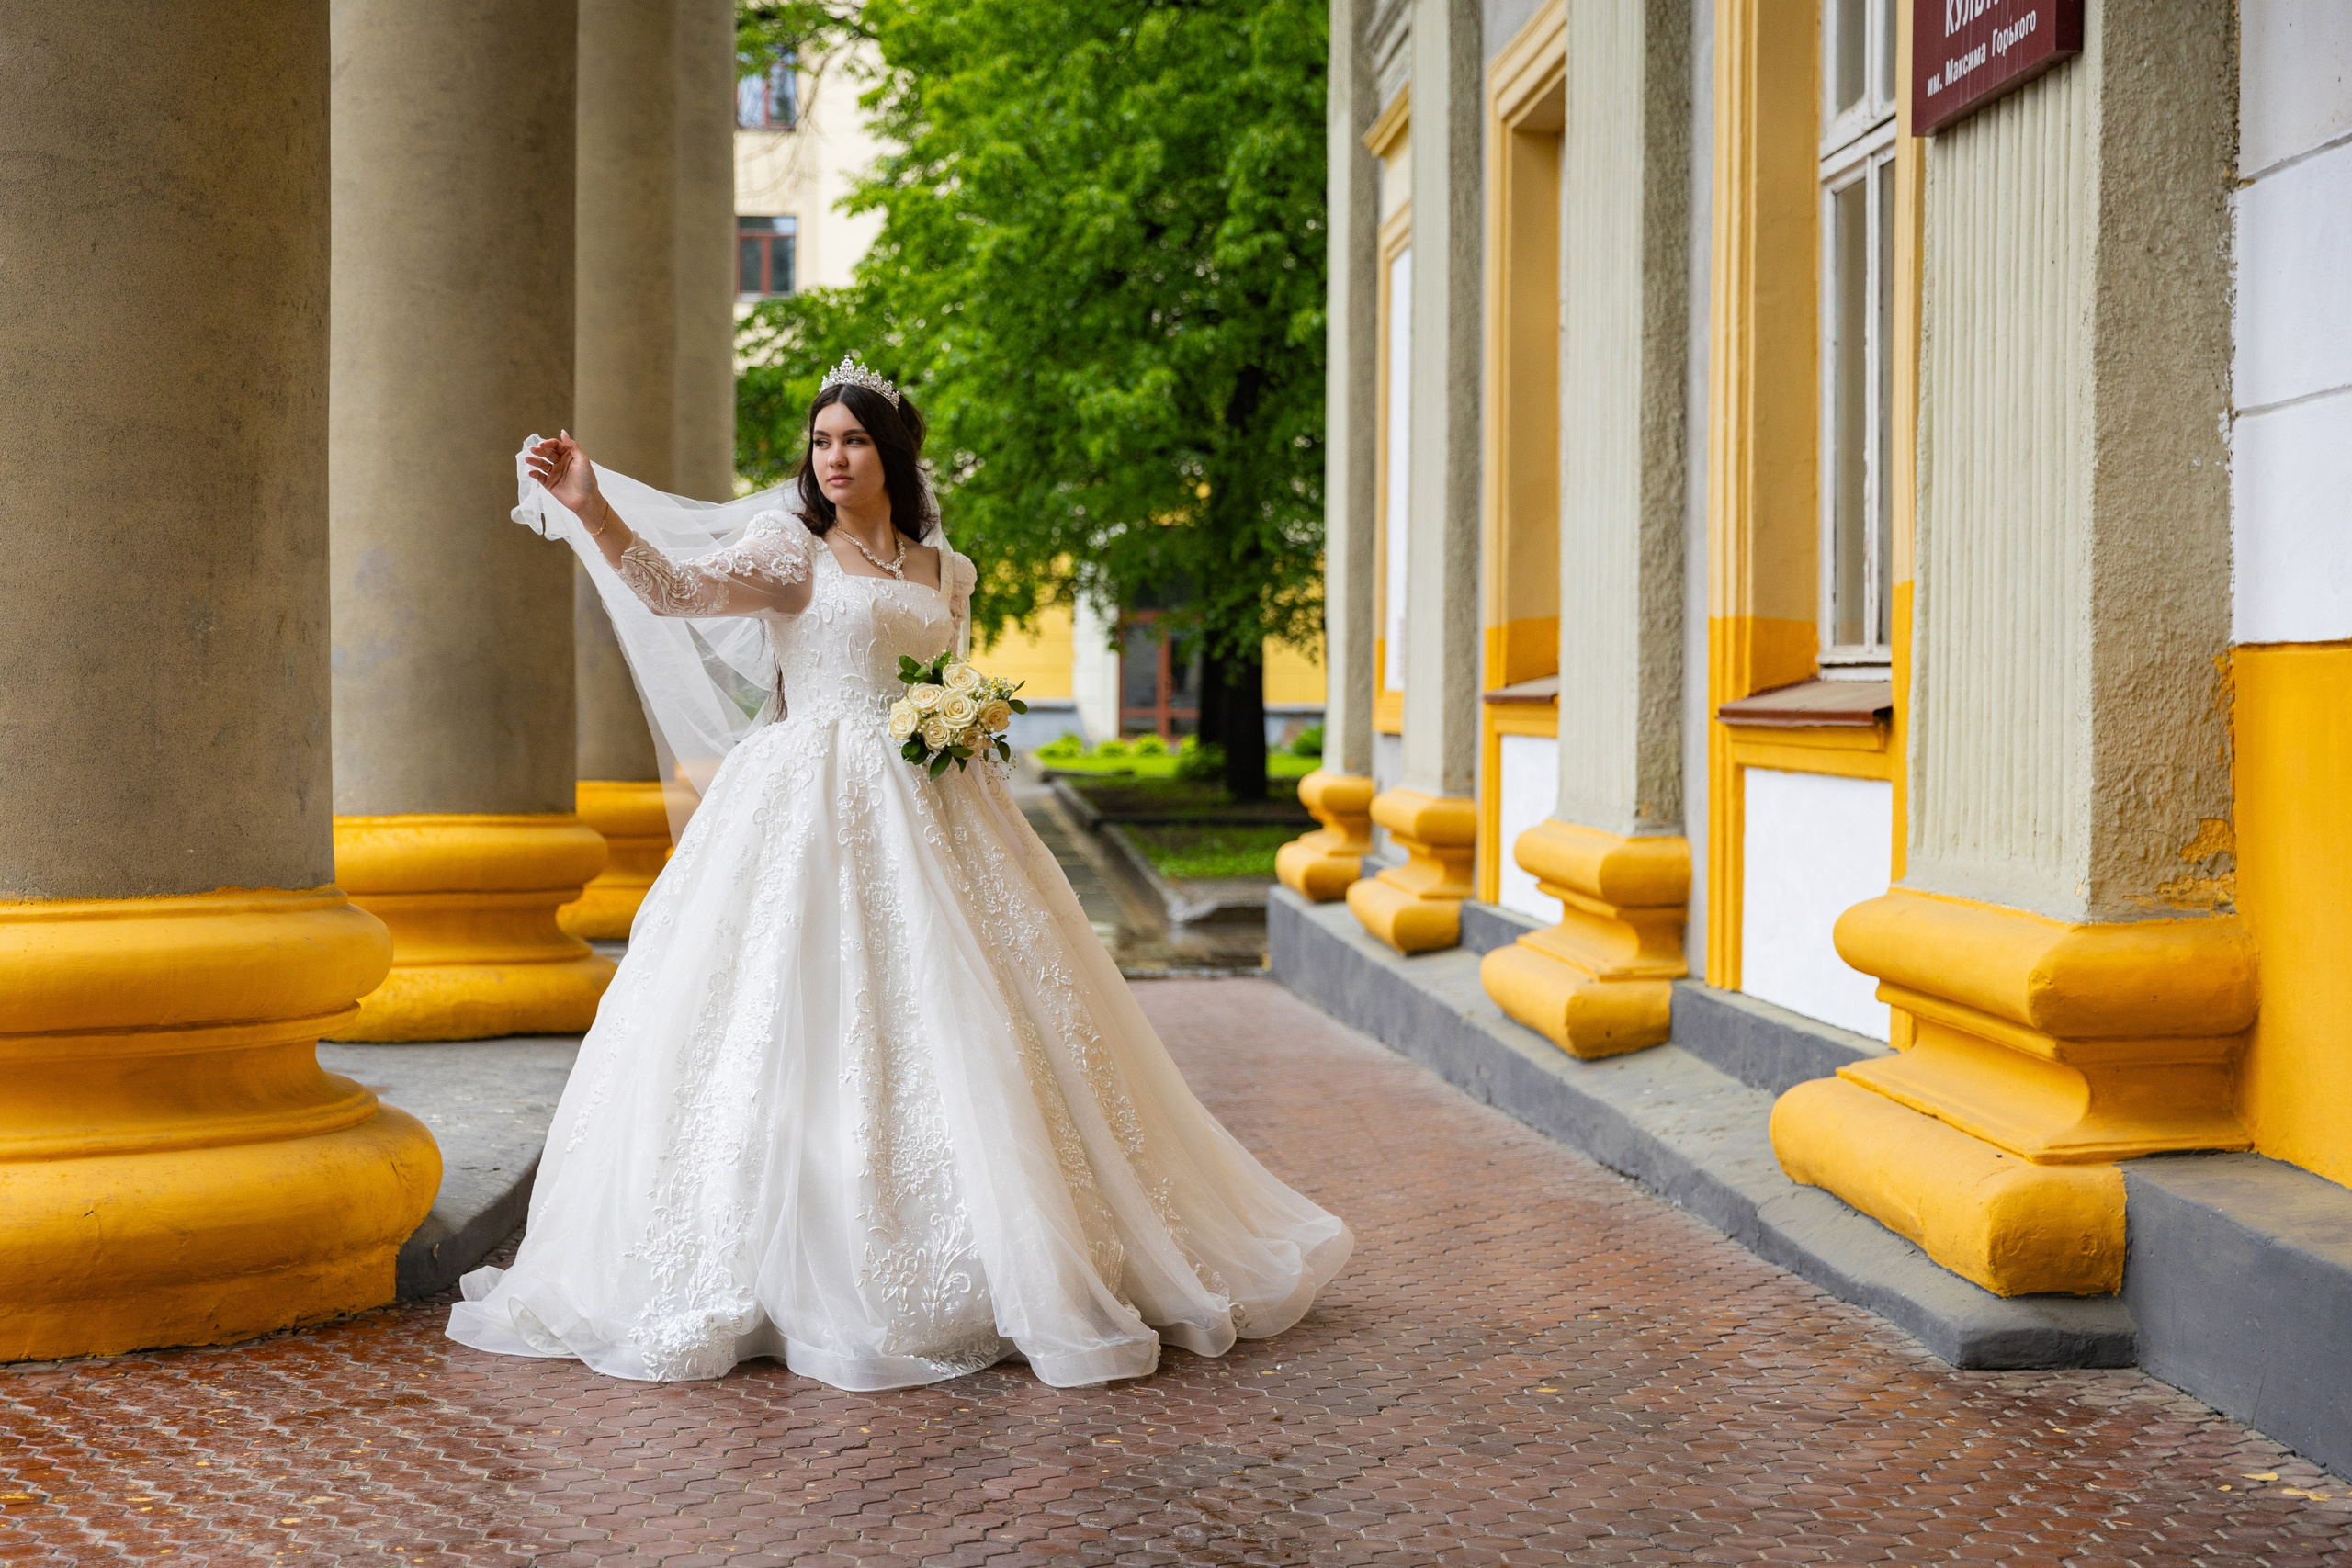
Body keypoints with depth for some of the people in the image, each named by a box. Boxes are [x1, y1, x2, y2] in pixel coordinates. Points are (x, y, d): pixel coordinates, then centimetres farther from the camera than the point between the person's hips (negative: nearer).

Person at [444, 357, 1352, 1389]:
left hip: (930, 814, 4)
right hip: (814, 811, -4)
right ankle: (804, 1272, 0)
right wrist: (591, 509, -27)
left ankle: (1014, 1268, 12)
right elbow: (674, 587, -14)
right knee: (808, 1024, -8)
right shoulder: (790, 546, 2)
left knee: (950, 1029, 4)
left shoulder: (944, 571, 15)